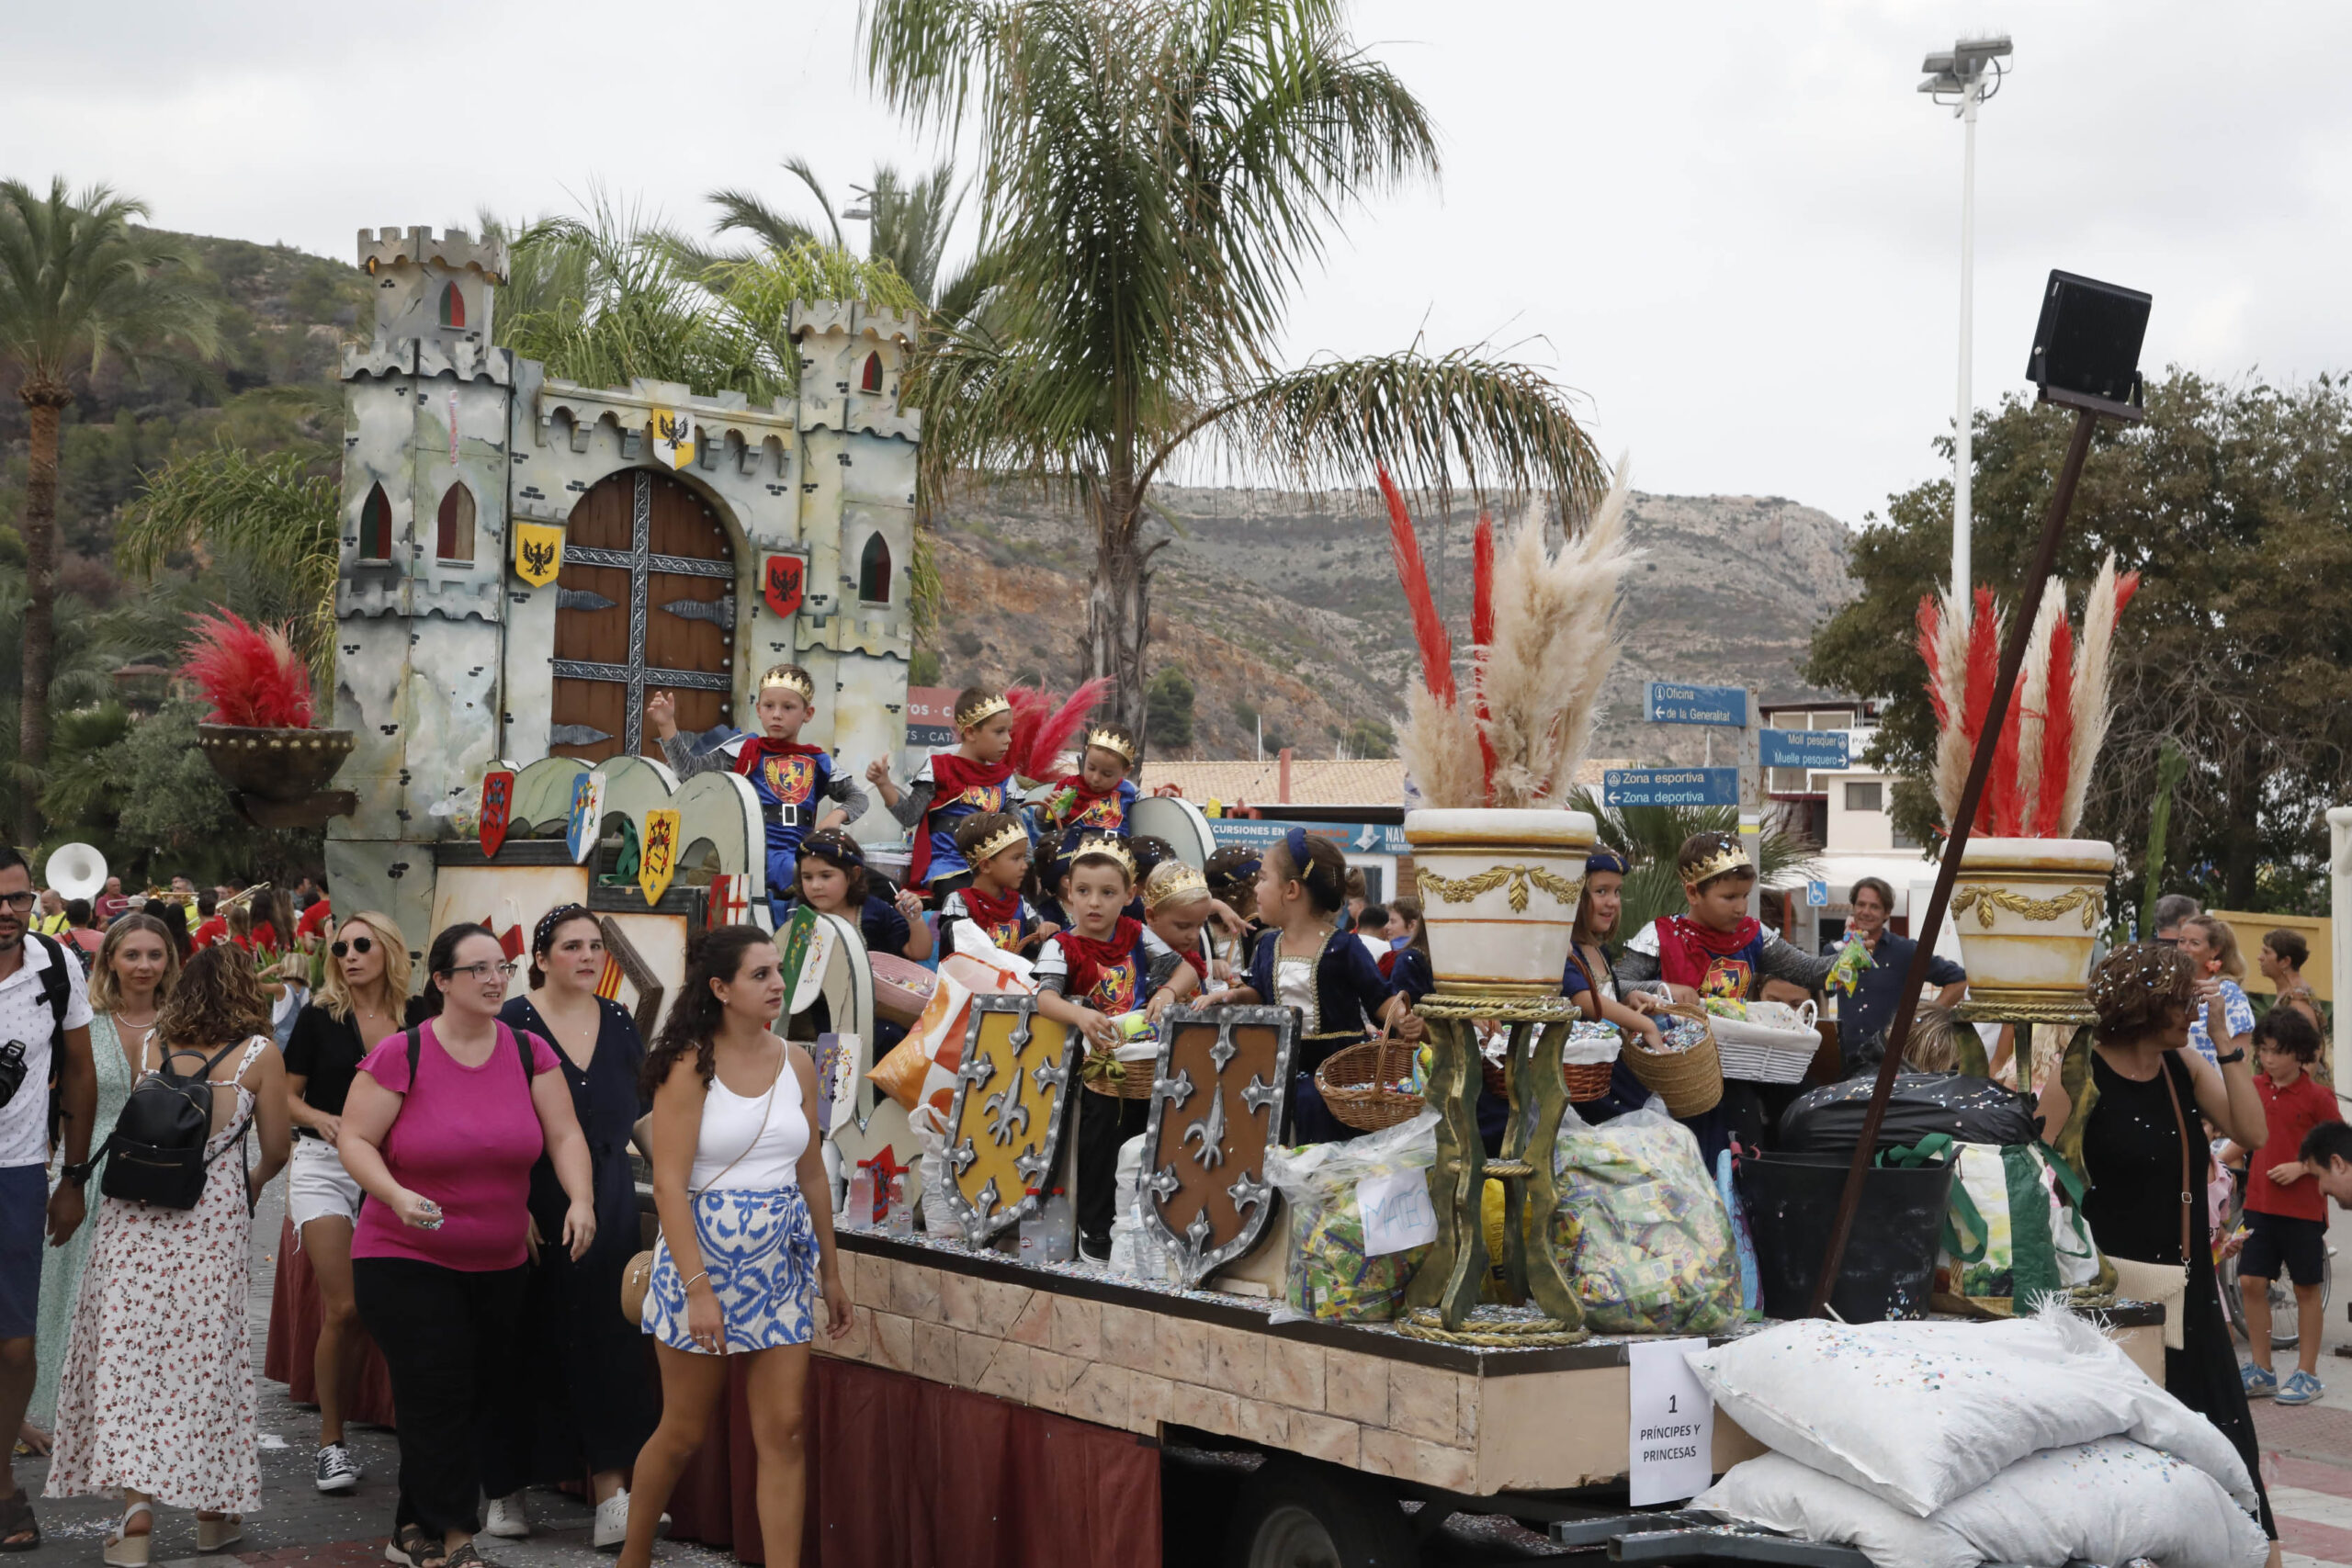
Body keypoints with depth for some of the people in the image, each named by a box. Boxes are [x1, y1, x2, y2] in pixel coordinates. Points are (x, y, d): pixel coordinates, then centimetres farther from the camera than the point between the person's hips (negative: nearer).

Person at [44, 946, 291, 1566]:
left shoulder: (149, 1044, 5)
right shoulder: (258, 1054, -2)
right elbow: (276, 1150, 3)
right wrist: (252, 1183, 23)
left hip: (133, 1211, 2)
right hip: (212, 1214, -2)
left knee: (127, 1350, 2)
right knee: (205, 1354, 8)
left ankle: (137, 1510, -6)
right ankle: (214, 1506, 17)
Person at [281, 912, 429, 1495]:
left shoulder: (417, 1017, 4)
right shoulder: (319, 1018, 0)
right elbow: (287, 1095, 5)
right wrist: (321, 1118, -14)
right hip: (324, 1165, -2)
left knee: (371, 1311, 2)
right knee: (343, 1308, -10)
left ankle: (335, 1433, 16)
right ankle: (331, 1441, 3)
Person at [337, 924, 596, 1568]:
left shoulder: (529, 1053, 1)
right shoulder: (401, 1055, -11)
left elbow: (563, 1135, 2)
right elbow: (354, 1140, -8)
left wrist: (581, 1199, -15)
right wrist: (396, 1195, -25)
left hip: (499, 1264, 5)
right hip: (405, 1259, -4)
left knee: (491, 1392, 9)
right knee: (439, 1397, -7)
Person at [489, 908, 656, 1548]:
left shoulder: (619, 1023, 8)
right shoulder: (513, 1023, -7)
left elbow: (639, 1112, 15)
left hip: (607, 1202, 3)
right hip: (532, 1203, -3)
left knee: (605, 1344, -1)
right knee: (527, 1346, 4)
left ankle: (611, 1493, 0)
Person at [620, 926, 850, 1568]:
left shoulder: (796, 1064, 5)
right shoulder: (690, 1065, -11)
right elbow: (669, 1184, -15)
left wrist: (831, 1272, 13)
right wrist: (699, 1290, -21)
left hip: (780, 1262, 4)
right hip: (704, 1253, -4)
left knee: (785, 1431, 0)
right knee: (684, 1432, 8)